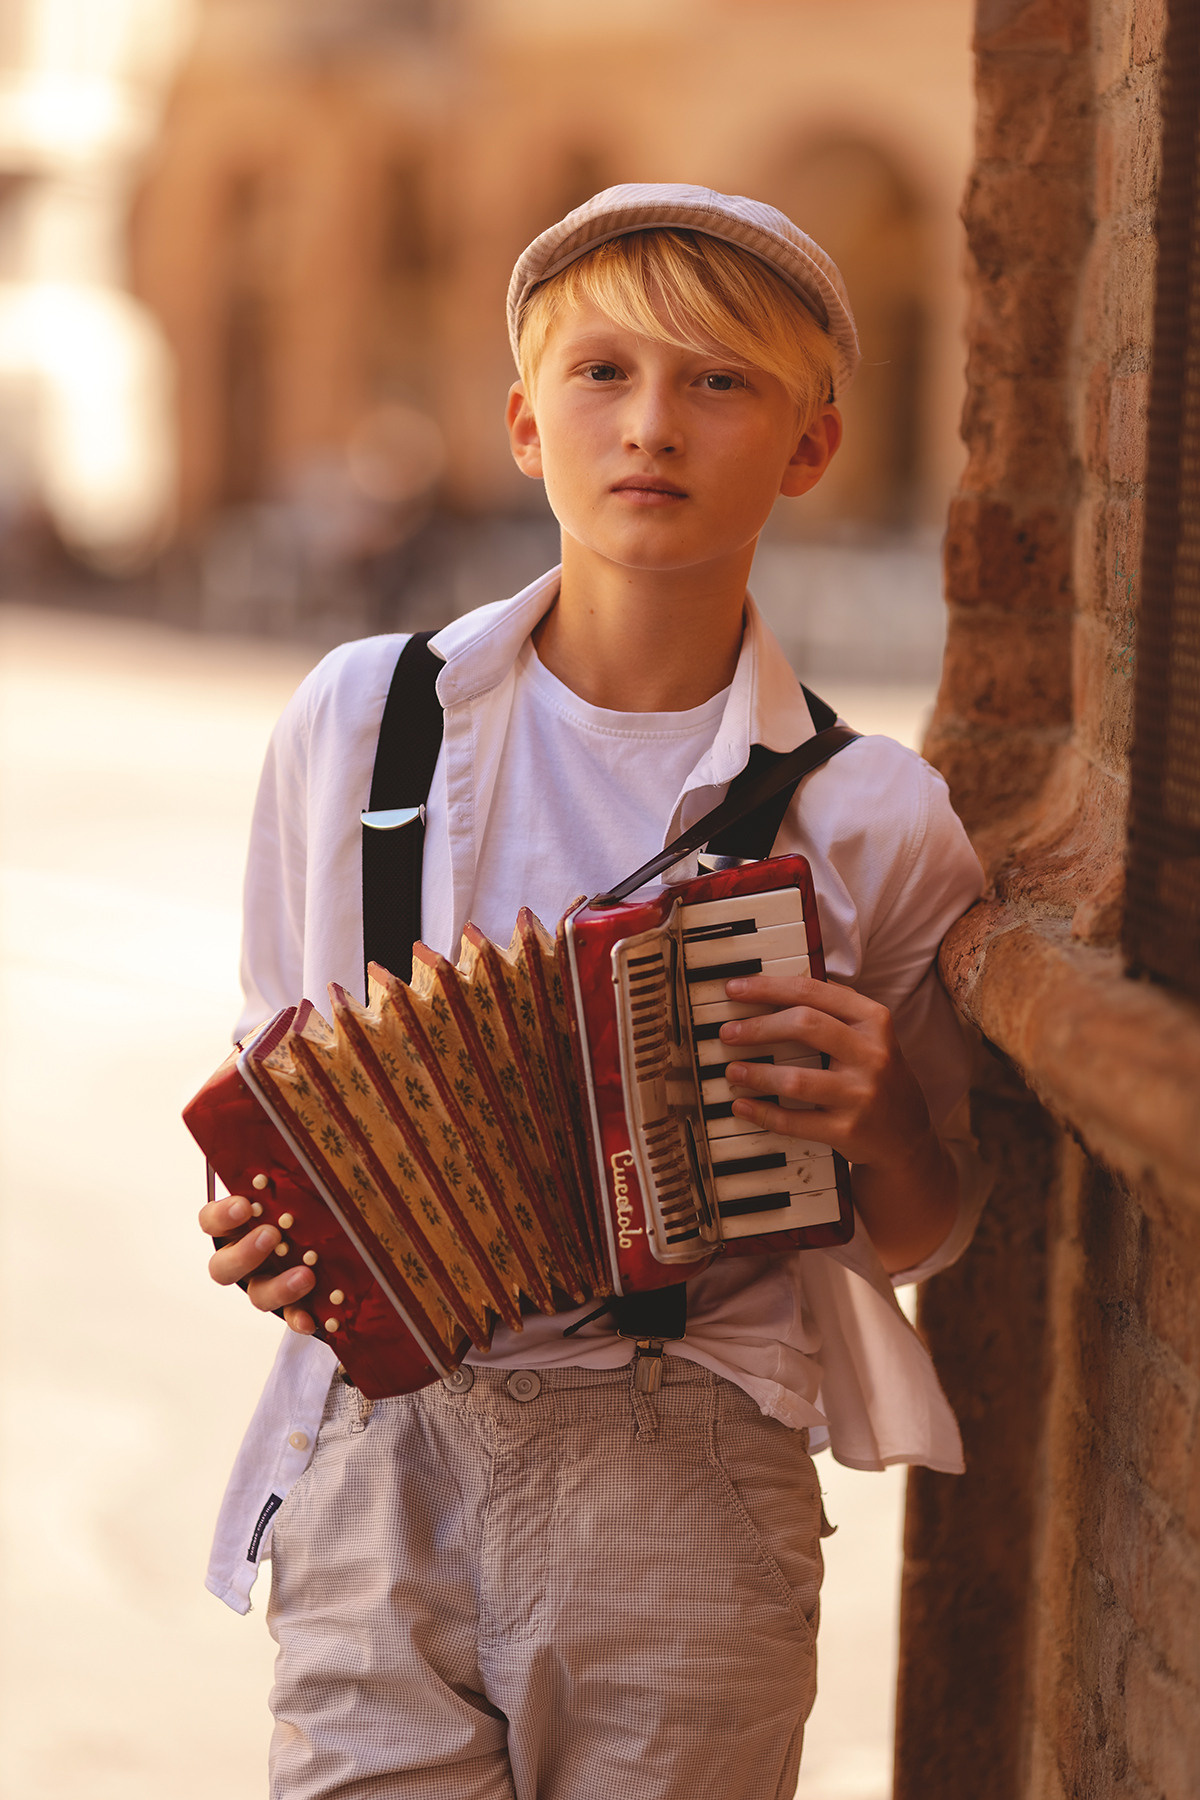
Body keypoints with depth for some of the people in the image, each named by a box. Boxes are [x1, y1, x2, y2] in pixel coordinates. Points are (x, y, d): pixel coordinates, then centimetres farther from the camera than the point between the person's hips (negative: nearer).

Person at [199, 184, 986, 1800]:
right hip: (385, 1461, 1)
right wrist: (265, 1227, -6)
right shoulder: (359, 726, 3)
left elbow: (922, 1235, 10)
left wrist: (875, 1117, -11)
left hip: (687, 1489, 0)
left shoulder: (869, 817, -1)